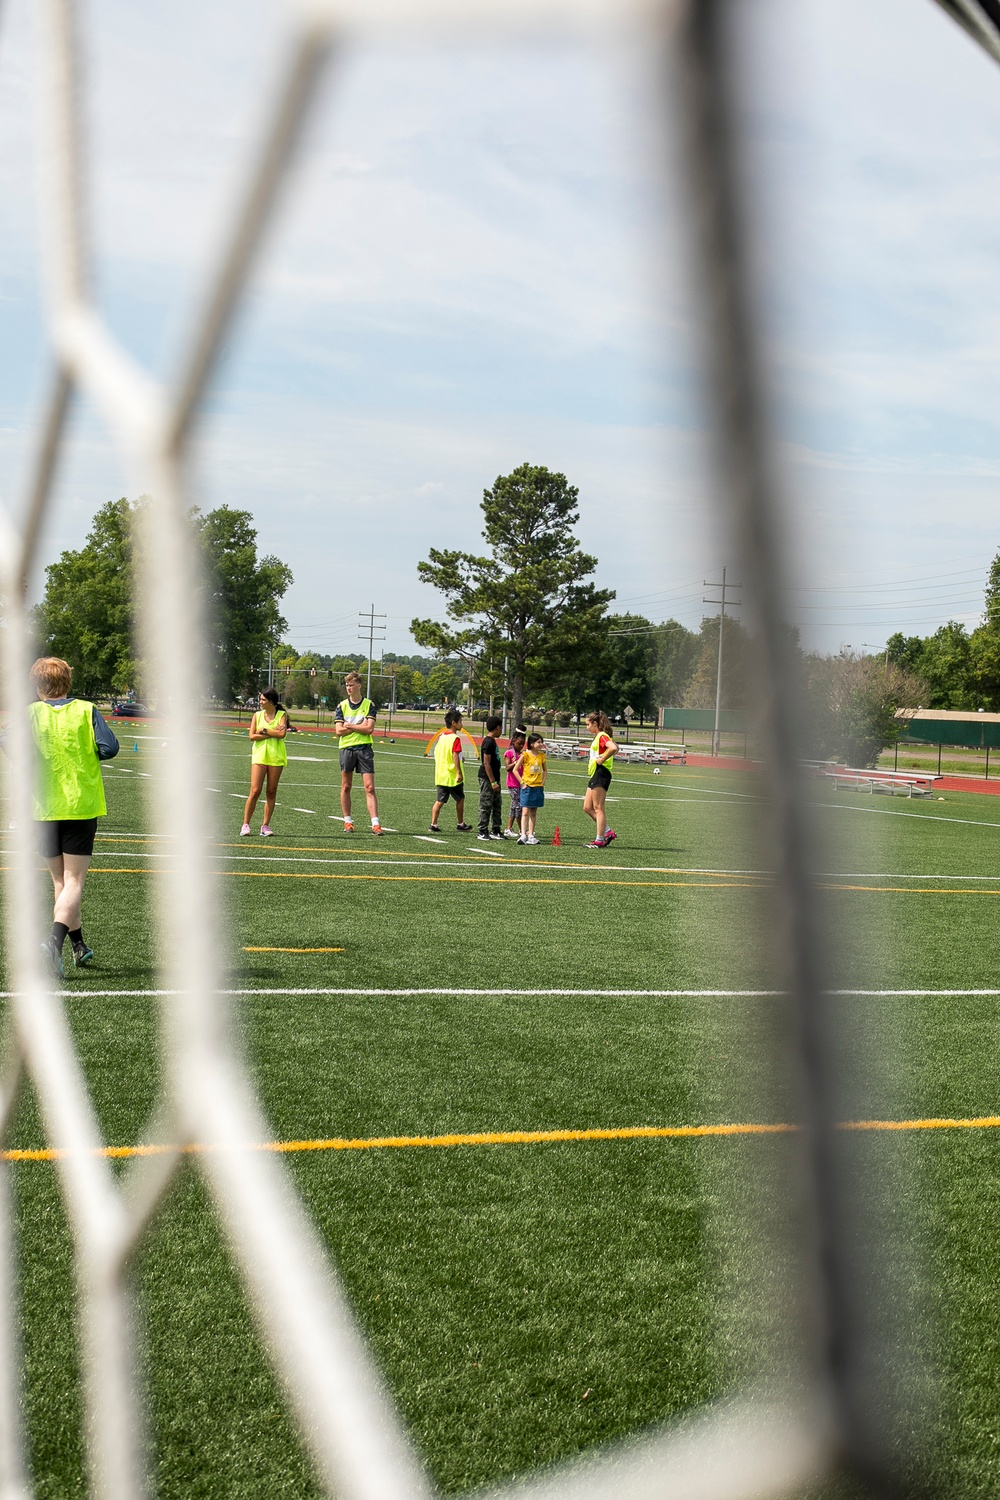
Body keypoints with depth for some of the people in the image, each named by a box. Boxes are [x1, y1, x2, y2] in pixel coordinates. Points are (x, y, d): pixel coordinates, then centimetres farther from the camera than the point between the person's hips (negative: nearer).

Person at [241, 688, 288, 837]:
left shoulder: (282, 715, 3)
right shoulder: (257, 715, 8)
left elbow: (282, 734, -12)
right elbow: (252, 736, -3)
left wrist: (264, 730, -10)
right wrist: (273, 733, -9)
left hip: (276, 757, 0)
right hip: (259, 756, 0)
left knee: (271, 792, 2)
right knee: (255, 791, -7)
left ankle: (266, 825, 9)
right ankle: (246, 824, 0)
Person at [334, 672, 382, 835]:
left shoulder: (369, 705, 2)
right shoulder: (342, 706, 6)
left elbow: (369, 729, -9)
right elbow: (338, 731, -3)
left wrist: (349, 726, -7)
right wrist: (360, 726, -7)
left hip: (364, 748, -2)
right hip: (346, 748, 2)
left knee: (370, 787, -8)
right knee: (346, 787, 8)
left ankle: (375, 824, -11)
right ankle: (348, 821, 19)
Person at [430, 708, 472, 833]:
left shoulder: (441, 737, 9)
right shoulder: (455, 738, -14)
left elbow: (436, 754, 15)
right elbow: (455, 756, -21)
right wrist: (459, 773, -22)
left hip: (440, 775, 6)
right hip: (452, 775, -6)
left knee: (440, 801, 6)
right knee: (460, 799, 11)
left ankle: (433, 824, -1)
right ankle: (461, 824, 19)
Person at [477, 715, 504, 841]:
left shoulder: (492, 741, 14)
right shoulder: (488, 742, -17)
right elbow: (486, 764, -20)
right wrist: (493, 782, -21)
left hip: (494, 779, 10)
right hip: (487, 779, -10)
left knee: (497, 804, 13)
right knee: (486, 805, -4)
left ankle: (495, 830, 19)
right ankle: (483, 832, 1)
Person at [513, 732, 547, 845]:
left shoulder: (541, 755, 5)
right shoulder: (525, 755, -9)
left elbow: (545, 770, 20)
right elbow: (515, 770, -6)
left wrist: (543, 782, 8)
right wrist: (522, 783, -9)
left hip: (538, 787, 5)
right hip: (527, 786, -5)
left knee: (533, 813, 9)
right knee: (525, 812, -10)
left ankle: (530, 835, 14)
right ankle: (523, 835, -15)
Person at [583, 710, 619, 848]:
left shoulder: (602, 736, -13)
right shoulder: (598, 737, 18)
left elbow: (613, 748, -31)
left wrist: (602, 759, -21)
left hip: (601, 773, -11)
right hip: (595, 774, 11)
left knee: (598, 808, -7)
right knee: (587, 807, 11)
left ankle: (600, 840, -4)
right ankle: (607, 832, 14)